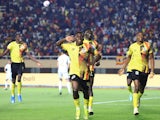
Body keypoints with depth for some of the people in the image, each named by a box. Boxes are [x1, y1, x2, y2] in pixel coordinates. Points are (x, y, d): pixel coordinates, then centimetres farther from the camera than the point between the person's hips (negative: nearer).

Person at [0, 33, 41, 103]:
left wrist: (37, 62, 2)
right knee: (13, 80, 3)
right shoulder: (12, 44, -4)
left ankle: (19, 95, -7)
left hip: (21, 64, 1)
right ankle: (12, 96, 17)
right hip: (14, 64, -1)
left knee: (19, 77, -18)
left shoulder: (24, 45, 3)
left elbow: (29, 55, 7)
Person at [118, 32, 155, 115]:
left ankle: (138, 99, 46)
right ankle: (135, 108, -19)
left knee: (141, 89, 13)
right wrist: (123, 68, 18)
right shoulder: (132, 46, 4)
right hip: (134, 68, -2)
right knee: (137, 86, -19)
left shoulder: (148, 46, 2)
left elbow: (151, 58, 2)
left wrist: (152, 71, -5)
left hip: (144, 69, 2)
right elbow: (128, 58, 17)